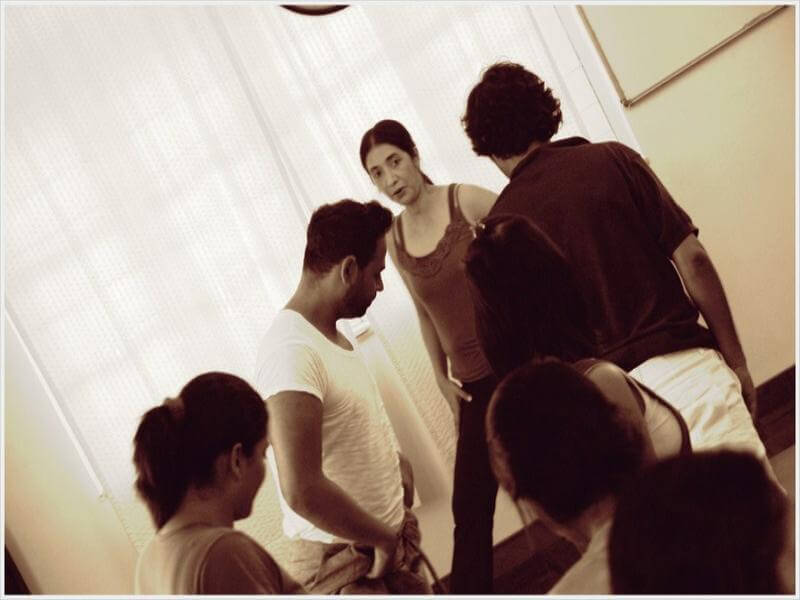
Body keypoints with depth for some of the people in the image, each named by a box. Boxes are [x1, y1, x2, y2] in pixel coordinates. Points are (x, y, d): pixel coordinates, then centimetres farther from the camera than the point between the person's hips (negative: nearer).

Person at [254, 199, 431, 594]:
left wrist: (394, 528, 5)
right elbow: (302, 491, -31)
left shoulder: (333, 337, 9)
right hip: (344, 567, -8)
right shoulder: (292, 352, -22)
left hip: (388, 543, 8)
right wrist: (383, 538, -17)